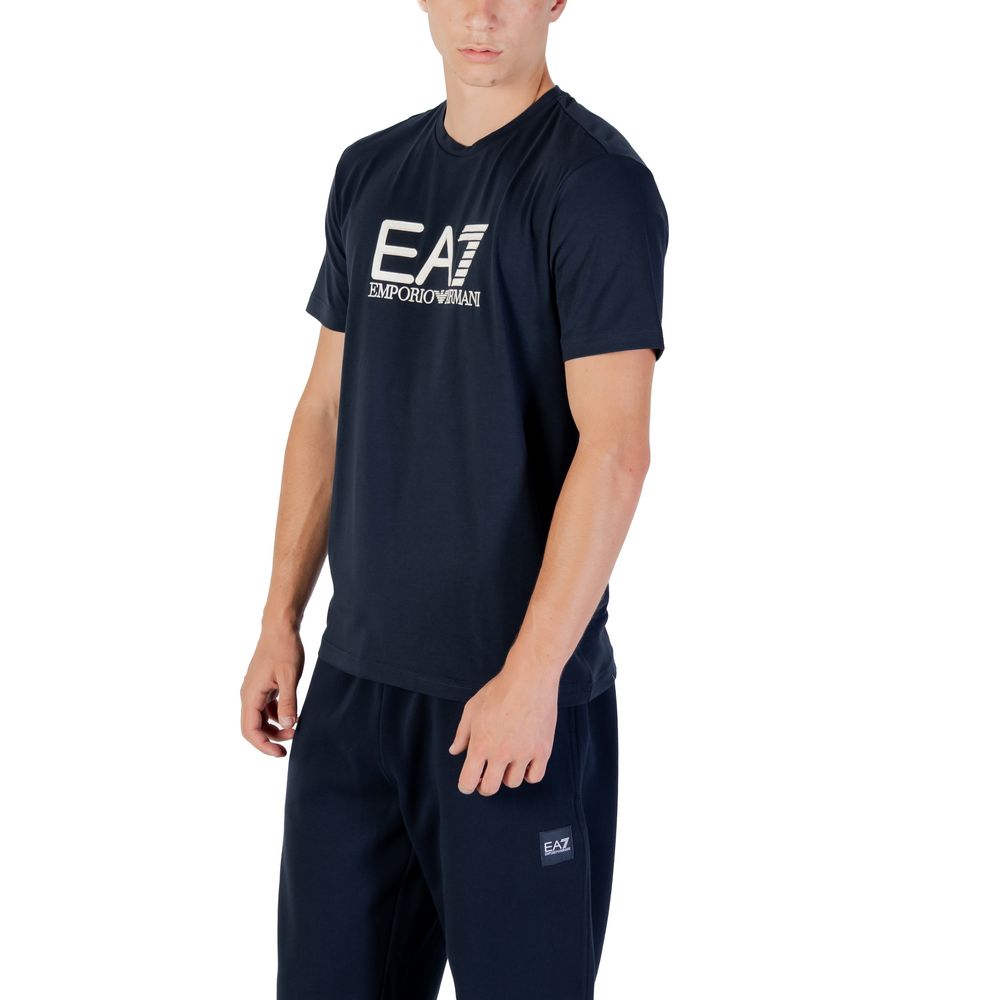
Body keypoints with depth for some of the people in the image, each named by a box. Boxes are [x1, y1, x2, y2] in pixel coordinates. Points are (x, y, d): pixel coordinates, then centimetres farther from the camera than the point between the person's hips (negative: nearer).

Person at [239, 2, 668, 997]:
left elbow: (615, 446, -16)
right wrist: (280, 619, 11)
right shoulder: (372, 172, 11)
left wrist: (532, 672, -20)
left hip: (514, 689, -6)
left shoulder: (593, 178, -9)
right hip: (354, 673, 6)